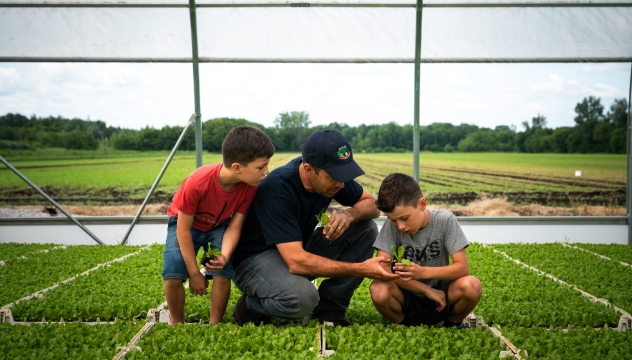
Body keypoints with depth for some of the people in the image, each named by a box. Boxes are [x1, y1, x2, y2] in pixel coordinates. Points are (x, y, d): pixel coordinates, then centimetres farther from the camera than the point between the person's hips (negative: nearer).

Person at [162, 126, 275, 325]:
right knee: (173, 275, -21)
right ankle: (177, 324, 6)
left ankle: (215, 325, 2)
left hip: (220, 225, 2)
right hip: (186, 223, -2)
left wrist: (225, 256, -38)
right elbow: (184, 230, -26)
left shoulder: (250, 186, -26)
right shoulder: (197, 183, -38)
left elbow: (234, 227, -19)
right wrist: (194, 273, -21)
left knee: (223, 273, -21)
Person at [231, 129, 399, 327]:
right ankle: (250, 307, -4)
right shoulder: (278, 188, -32)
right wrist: (360, 269, -34)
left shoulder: (332, 173, -12)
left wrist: (349, 215, -23)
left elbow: (371, 203, 1)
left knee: (366, 229, -10)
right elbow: (296, 261, -37)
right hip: (256, 257, -7)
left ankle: (329, 310, -4)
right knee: (303, 297, -37)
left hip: (300, 246, 7)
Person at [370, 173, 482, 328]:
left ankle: (453, 324, 3)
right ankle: (403, 326, 1)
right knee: (379, 290, -31)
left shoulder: (444, 220, -14)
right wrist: (426, 289, -22)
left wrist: (422, 272, -33)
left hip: (441, 295, 0)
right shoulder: (392, 225, -13)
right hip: (408, 300, 0)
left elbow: (462, 267, -17)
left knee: (471, 286, -30)